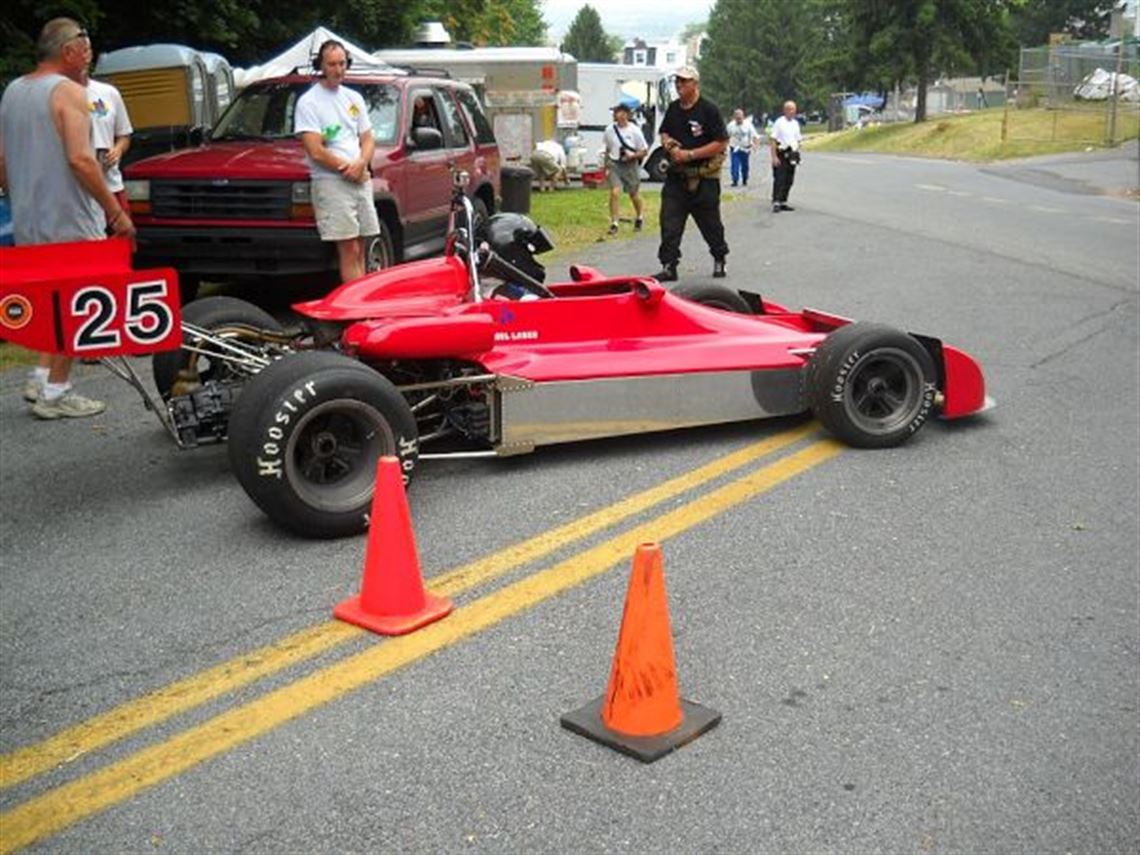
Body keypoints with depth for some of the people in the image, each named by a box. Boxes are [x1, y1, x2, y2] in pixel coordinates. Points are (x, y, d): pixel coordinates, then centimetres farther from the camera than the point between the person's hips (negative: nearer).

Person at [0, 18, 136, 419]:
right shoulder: (68, 92, -12)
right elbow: (80, 159, -23)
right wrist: (116, 211, -19)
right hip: (68, 221, -8)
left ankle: (42, 377, 17)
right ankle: (55, 392, 4)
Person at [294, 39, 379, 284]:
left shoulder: (354, 98, 17)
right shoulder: (308, 102, -3)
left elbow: (367, 138, 15)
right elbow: (316, 152, -12)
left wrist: (360, 164, -6)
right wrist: (348, 169, -9)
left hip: (361, 181, 7)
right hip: (330, 182, -7)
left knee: (358, 250, 8)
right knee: (349, 250, -11)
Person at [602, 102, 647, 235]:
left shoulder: (634, 131, -9)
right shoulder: (609, 130, 0)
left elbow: (644, 151, -4)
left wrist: (633, 155, -20)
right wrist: (607, 167, 10)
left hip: (630, 165, -1)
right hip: (614, 164, 1)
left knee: (634, 194, 12)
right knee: (615, 192, -15)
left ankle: (639, 218, 39)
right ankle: (614, 223, -9)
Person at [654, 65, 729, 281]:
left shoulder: (709, 110, -9)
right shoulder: (673, 108, 9)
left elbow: (721, 143, -12)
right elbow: (664, 133, 23)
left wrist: (690, 154, -17)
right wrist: (669, 145, -1)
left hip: (704, 178, -5)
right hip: (676, 176, 5)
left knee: (710, 223, 10)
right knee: (669, 223, -4)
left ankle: (719, 259, 31)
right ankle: (668, 266, 0)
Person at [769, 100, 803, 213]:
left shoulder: (795, 123, 14)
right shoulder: (779, 123, -7)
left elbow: (798, 139, 21)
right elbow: (772, 140, -11)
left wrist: (797, 154, 12)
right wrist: (774, 157, -17)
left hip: (792, 155, 7)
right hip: (781, 154, -7)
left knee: (789, 181, 8)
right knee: (779, 180, -10)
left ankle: (783, 202, 15)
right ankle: (776, 203, -10)